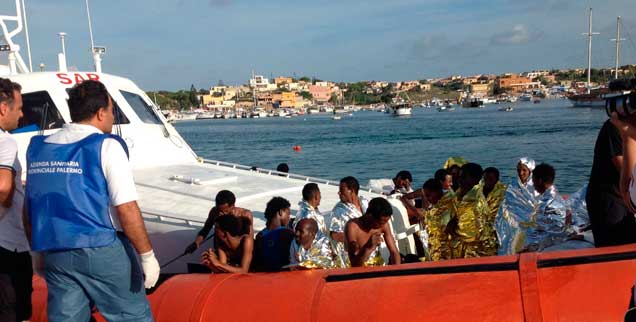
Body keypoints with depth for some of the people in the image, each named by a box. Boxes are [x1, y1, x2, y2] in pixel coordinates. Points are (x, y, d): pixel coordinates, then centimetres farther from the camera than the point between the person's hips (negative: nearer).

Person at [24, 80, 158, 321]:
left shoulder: (38, 148, 9)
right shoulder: (106, 146, -10)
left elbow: (30, 209, 13)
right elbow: (126, 209, -15)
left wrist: (38, 251, 22)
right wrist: (148, 255, -9)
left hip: (54, 254, 6)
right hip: (103, 252, -6)